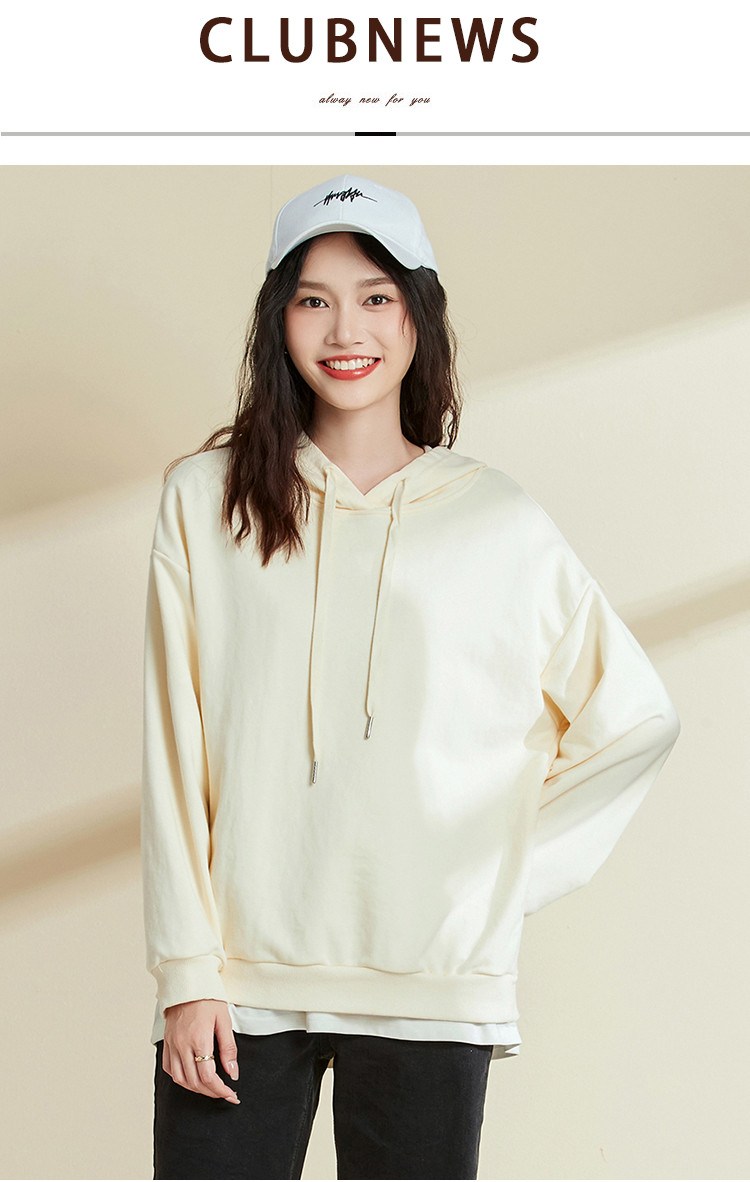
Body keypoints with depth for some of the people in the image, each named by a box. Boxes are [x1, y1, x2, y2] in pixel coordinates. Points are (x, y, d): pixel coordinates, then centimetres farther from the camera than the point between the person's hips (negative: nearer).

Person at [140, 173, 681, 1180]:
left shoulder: (499, 521, 4)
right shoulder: (206, 501, 6)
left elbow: (635, 720, 12)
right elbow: (175, 754, 3)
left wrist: (509, 873, 4)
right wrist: (187, 971, -3)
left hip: (430, 992, 0)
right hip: (240, 981, 1)